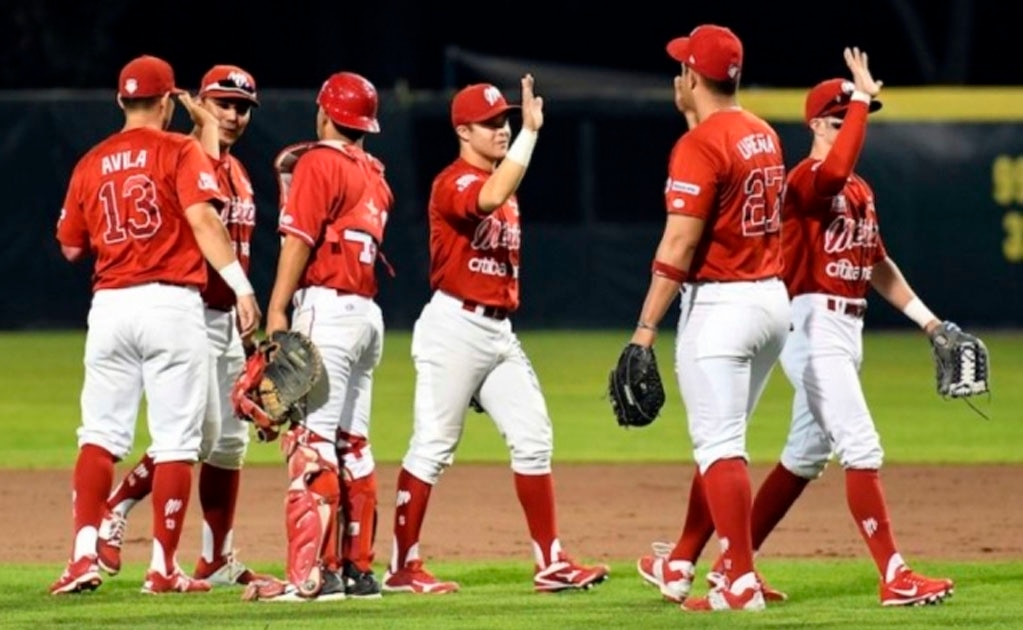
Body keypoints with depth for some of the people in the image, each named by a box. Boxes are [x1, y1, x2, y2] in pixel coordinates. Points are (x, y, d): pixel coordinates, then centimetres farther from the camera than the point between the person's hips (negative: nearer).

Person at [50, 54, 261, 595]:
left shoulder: (92, 164, 11)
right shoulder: (179, 151, -1)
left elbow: (71, 246, 15)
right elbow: (202, 217, -15)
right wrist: (240, 285, -19)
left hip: (109, 303, 3)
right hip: (170, 303, -3)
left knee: (100, 433, 6)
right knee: (175, 440, 2)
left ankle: (85, 554, -9)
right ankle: (163, 567, 0)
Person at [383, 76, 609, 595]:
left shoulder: (503, 183, 17)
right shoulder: (454, 183, -11)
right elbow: (489, 200, -34)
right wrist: (530, 133, -32)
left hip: (500, 331, 8)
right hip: (455, 324, -8)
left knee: (533, 439, 3)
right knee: (432, 447, -5)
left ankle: (551, 564, 5)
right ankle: (402, 568, 2)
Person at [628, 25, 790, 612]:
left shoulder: (700, 145, -15)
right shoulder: (765, 136, 11)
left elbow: (679, 245, -20)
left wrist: (646, 329, -20)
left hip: (721, 303, -9)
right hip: (774, 300, 9)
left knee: (719, 445, -8)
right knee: (720, 438, 18)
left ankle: (742, 583, -13)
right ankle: (680, 568, 27)